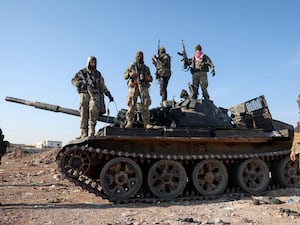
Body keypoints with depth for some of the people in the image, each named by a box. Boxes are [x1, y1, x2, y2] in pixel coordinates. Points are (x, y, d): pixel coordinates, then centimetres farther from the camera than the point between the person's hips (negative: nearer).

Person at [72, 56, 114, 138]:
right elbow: (73, 80, 7)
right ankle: (84, 133, -3)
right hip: (84, 94, 0)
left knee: (93, 109, -27)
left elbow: (102, 86, 22)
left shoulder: (98, 74, 20)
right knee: (84, 114, -8)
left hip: (95, 94, 0)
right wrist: (81, 83, -11)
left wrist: (108, 94, 13)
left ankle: (91, 130, -20)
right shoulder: (82, 72, 15)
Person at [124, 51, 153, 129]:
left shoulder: (146, 68, 24)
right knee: (131, 105, -10)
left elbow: (151, 78, 26)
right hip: (133, 87, -2)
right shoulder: (132, 66, 17)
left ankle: (146, 123, -10)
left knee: (145, 105, -9)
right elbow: (125, 76, 11)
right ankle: (129, 123, -7)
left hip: (143, 87, 2)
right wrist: (130, 74, -11)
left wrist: (148, 78, 2)